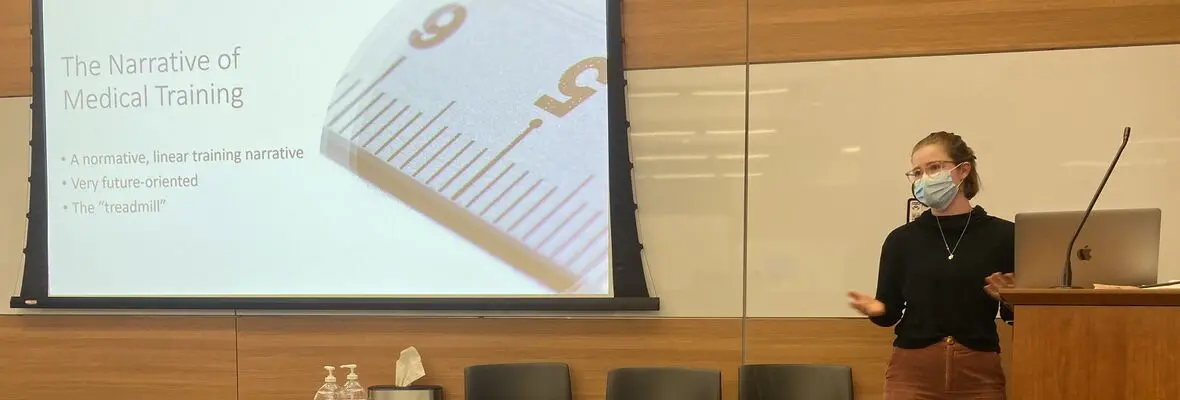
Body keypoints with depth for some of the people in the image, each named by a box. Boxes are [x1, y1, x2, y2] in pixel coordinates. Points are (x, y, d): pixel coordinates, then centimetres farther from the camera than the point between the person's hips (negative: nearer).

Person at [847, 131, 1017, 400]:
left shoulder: (1003, 235, 2)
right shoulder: (901, 239, 5)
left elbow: (1017, 316, 7)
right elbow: (891, 311, 8)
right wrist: (877, 309, -14)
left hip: (978, 372, 0)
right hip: (912, 370, 0)